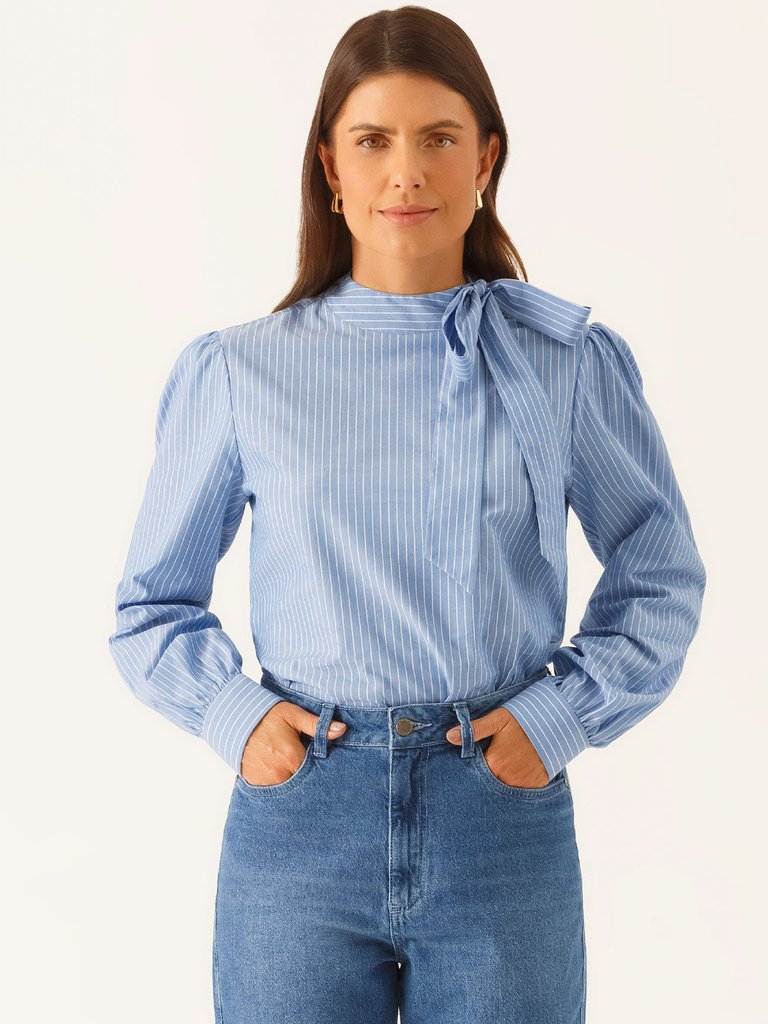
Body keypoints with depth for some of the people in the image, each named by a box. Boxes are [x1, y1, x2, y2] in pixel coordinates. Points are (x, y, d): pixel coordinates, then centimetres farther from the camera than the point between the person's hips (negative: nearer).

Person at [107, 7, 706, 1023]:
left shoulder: (569, 360, 1)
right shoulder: (236, 371, 2)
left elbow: (663, 577, 10)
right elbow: (154, 603, 10)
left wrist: (561, 715, -2)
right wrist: (233, 714, -6)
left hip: (506, 822, 0)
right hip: (299, 821, 0)